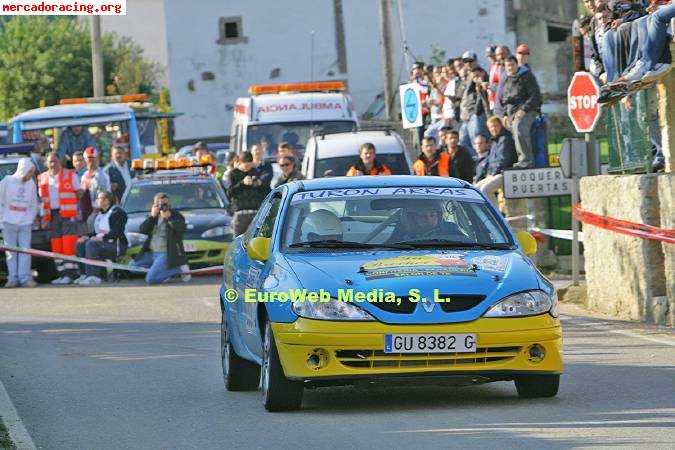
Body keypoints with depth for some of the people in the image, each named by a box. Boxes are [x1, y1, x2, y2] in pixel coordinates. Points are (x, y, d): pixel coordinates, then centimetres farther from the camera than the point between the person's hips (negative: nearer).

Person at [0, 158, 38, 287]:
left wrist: (31, 218, 4)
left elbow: (34, 204, 16)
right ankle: (13, 278, 2)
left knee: (25, 250, -4)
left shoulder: (31, 184, 9)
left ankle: (25, 278, -2)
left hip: (25, 223, 2)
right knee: (11, 252, -1)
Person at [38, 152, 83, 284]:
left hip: (68, 215, -5)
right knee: (56, 247, 5)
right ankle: (61, 274, 10)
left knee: (68, 245, -12)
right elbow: (42, 200, 14)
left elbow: (79, 193, 10)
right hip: (52, 215, 5)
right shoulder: (42, 178, 12)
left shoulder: (70, 175, 2)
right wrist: (44, 217, 8)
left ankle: (69, 274, -12)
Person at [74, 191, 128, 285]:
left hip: (116, 245, -9)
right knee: (80, 244, -5)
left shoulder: (117, 212, -8)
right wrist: (87, 236, 2)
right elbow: (96, 231, 22)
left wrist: (102, 238, -27)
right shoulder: (100, 213, 20)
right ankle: (84, 274, -12)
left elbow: (116, 232, -19)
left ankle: (94, 277, -37)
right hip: (103, 242, 9)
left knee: (91, 245, -31)